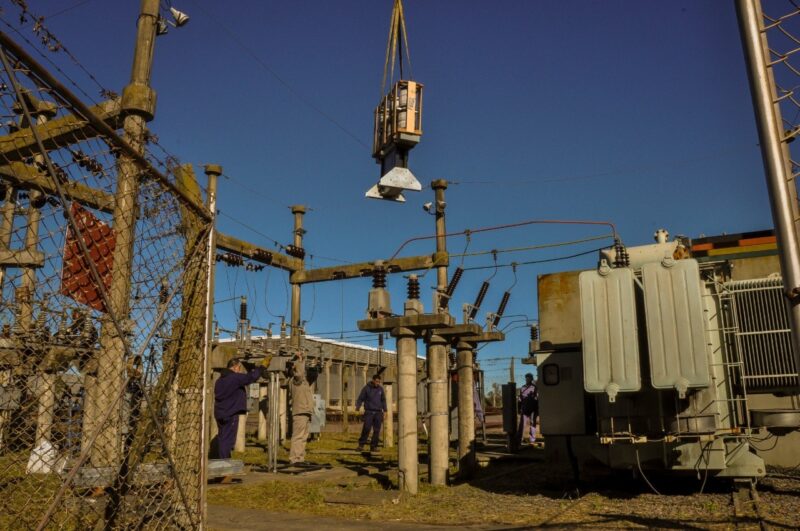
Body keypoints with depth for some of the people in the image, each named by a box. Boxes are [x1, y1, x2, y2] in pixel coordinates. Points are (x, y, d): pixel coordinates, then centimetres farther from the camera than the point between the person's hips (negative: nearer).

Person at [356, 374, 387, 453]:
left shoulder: (380, 389, 9)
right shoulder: (366, 388, -1)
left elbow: (383, 400, 16)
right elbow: (360, 398, -1)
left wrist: (385, 410, 8)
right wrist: (358, 406, -18)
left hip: (378, 412, 3)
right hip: (369, 411, -3)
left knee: (377, 430, 0)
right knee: (366, 428, -15)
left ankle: (373, 446, 8)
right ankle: (361, 444, -4)